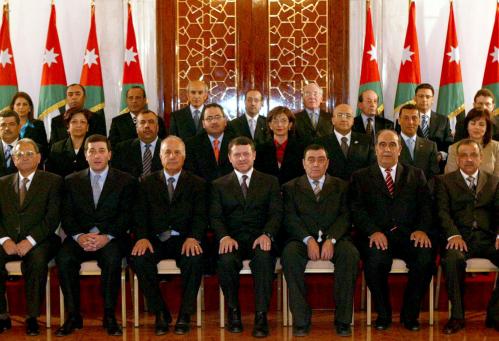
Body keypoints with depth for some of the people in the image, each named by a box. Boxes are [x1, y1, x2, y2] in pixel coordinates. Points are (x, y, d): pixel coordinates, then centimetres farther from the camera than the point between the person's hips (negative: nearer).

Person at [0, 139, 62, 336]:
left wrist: (30, 241, -17)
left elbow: (52, 218, -4)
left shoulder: (52, 181, 7)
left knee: (37, 258, -35)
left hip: (38, 241, -3)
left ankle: (32, 317, -23)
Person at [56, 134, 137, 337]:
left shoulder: (125, 181, 7)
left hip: (111, 239, -2)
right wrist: (79, 236, -14)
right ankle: (73, 316, -16)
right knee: (63, 258, -29)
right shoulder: (72, 181, 14)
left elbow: (126, 216, -2)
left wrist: (106, 237, -19)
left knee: (112, 258, -35)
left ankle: (109, 316, -21)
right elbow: (67, 216, 6)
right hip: (80, 238, 2)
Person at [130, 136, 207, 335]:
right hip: (156, 240, 1)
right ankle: (160, 313, -14)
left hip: (183, 239, -1)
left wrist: (193, 237, -21)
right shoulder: (148, 183, 16)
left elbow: (200, 215, 0)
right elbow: (141, 214, 5)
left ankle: (185, 314, -16)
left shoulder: (197, 184, 12)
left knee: (195, 259, -34)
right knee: (138, 258, -30)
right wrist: (142, 237, -16)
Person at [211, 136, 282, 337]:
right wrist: (224, 236, -17)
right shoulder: (219, 185, 16)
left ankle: (261, 315, -27)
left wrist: (267, 234, -17)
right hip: (232, 239, 1)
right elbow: (215, 217, 5)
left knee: (264, 257, -35)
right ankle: (233, 311, -12)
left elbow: (276, 213, 4)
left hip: (260, 239, 0)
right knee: (225, 260, -33)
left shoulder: (270, 182, 15)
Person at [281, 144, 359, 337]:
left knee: (351, 254, -32)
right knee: (289, 254, -33)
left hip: (334, 238, 1)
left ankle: (343, 320, -23)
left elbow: (345, 217, 2)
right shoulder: (291, 188, 14)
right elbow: (290, 219, 0)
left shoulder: (341, 186, 16)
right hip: (303, 239, 0)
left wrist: (331, 240, -16)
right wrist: (308, 240, -17)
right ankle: (301, 320, -26)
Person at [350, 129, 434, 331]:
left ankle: (409, 314, -7)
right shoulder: (361, 177, 15)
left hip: (408, 235, 2)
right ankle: (383, 314, -9)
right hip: (377, 237, -1)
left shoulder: (416, 175, 20)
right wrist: (374, 231, -16)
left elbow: (426, 206, 9)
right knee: (376, 259, -34)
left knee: (426, 257, -30)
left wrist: (422, 229, -11)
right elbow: (357, 210, 2)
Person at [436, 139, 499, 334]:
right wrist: (453, 235, -20)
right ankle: (457, 315, -19)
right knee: (452, 259, -36)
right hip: (459, 237, -2)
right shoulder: (445, 181, 13)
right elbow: (443, 212, 0)